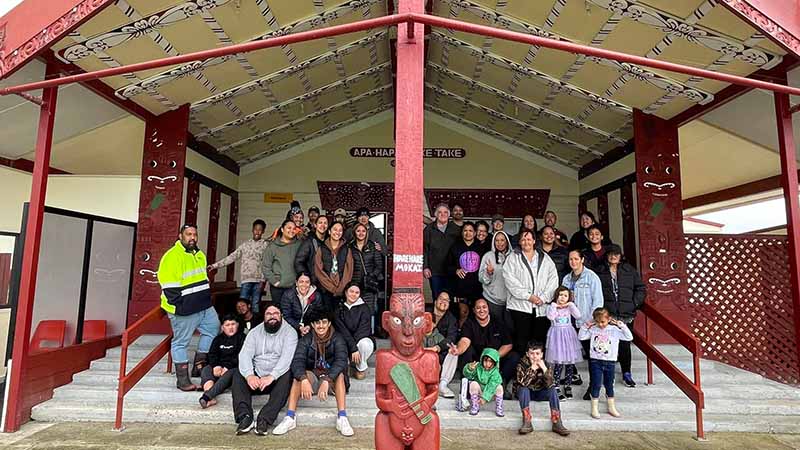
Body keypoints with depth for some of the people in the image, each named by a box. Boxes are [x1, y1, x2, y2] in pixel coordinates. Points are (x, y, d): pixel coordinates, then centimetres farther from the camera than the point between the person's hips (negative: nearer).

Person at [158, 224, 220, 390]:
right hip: (185, 309, -8)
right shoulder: (172, 256, -14)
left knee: (213, 329, 12)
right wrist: (178, 305, -17)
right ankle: (182, 379, 12)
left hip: (204, 306, 8)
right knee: (181, 342, 3)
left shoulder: (199, 255, 13)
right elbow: (168, 285, -18)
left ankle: (199, 364, 24)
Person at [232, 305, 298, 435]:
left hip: (277, 378, -3)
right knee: (238, 375, -20)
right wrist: (249, 375, -23)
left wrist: (271, 376, -30)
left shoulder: (289, 332, -1)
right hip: (256, 377, 3)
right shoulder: (255, 332, 10)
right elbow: (245, 355, -3)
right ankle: (244, 417, -26)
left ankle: (264, 420, -31)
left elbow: (287, 357, -15)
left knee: (287, 376, -32)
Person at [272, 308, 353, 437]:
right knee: (298, 375, -26)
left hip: (332, 379, -2)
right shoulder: (306, 339, -6)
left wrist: (326, 380, -42)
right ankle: (290, 417, -29)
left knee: (339, 373, -33)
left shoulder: (337, 338, -12)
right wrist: (304, 380, -41)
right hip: (313, 377, 2)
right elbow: (297, 361, -21)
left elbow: (341, 360, -27)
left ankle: (342, 418, -36)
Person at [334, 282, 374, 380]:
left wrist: (354, 346, -25)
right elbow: (342, 330, -11)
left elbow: (364, 329, -12)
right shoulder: (339, 309, 1)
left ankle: (361, 369, -6)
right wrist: (353, 349, -24)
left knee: (364, 343, -36)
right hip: (346, 344, 1)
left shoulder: (364, 308, -3)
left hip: (361, 340, -1)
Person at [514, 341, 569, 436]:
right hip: (525, 393, -2)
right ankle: (527, 423, -30)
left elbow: (549, 385, -25)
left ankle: (557, 423, -22)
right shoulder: (522, 364, -20)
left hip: (540, 393, 2)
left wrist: (544, 369, -38)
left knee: (553, 390, -23)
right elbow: (522, 383, -35)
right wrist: (532, 368, -41)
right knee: (523, 389, -33)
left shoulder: (545, 364, -13)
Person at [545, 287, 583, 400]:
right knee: (558, 364, -6)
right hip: (557, 335, -3)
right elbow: (550, 317, -19)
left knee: (570, 363, 6)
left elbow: (578, 315, -10)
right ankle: (556, 387, 3)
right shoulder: (552, 307, 0)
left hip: (568, 335, 3)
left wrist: (571, 304, -10)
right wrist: (554, 305, -15)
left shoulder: (569, 307, 7)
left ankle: (567, 385, 21)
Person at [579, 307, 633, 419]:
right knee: (596, 385, 1)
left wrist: (622, 326, -15)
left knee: (609, 385, 16)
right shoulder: (593, 329, -3)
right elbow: (581, 337, 1)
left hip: (610, 361, 1)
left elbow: (629, 337, -7)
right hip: (595, 361, -1)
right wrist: (586, 326, -8)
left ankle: (611, 407, 31)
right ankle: (594, 409, 11)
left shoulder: (615, 330, -5)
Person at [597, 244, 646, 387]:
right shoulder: (600, 272, 5)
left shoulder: (630, 270, 9)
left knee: (625, 344, 4)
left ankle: (626, 374, 17)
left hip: (626, 313, 1)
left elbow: (641, 289, 10)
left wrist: (634, 303, 0)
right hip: (607, 314, -1)